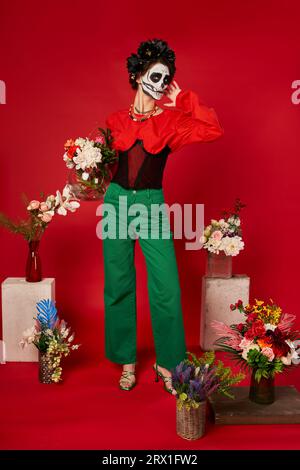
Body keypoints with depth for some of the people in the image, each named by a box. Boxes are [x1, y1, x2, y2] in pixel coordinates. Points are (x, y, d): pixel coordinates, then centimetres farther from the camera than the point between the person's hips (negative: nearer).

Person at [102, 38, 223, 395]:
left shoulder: (171, 120, 5)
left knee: (166, 288, -6)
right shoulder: (115, 120, 9)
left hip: (152, 205, -1)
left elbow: (213, 130, -9)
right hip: (117, 201, 2)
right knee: (119, 286, 6)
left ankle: (166, 362, 17)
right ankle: (127, 361, 25)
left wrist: (183, 100, -2)